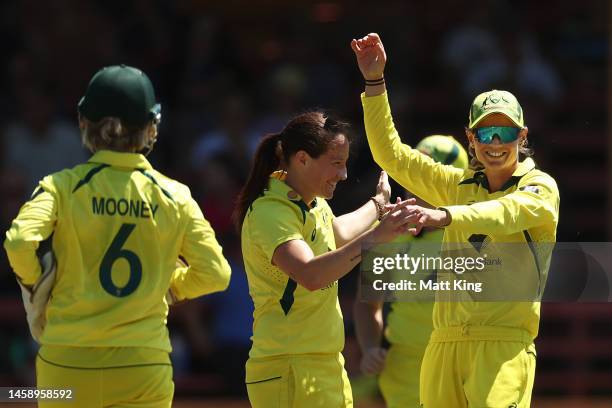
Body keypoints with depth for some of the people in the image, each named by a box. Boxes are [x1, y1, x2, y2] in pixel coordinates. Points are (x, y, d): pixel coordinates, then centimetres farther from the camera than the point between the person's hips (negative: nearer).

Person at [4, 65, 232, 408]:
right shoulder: (174, 196, 1)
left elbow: (20, 241, -20)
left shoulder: (63, 187, -4)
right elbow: (215, 273, -1)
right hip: (144, 368, 0)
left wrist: (31, 280, 1)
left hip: (68, 366, 0)